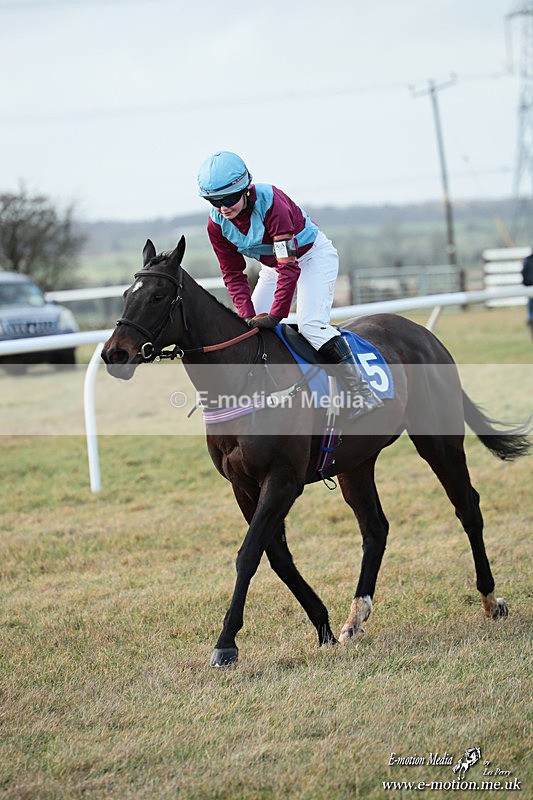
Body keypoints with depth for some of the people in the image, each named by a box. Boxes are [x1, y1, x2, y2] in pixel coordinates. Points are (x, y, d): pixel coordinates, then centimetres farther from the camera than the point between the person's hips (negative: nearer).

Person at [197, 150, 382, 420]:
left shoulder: (271, 202, -35)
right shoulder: (217, 223, -16)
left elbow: (288, 266, -36)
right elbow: (233, 274, -9)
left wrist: (276, 315, -38)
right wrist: (248, 314, -23)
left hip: (313, 254, -7)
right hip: (272, 264, 7)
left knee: (311, 323, -24)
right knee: (252, 328, -2)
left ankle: (361, 393, -23)